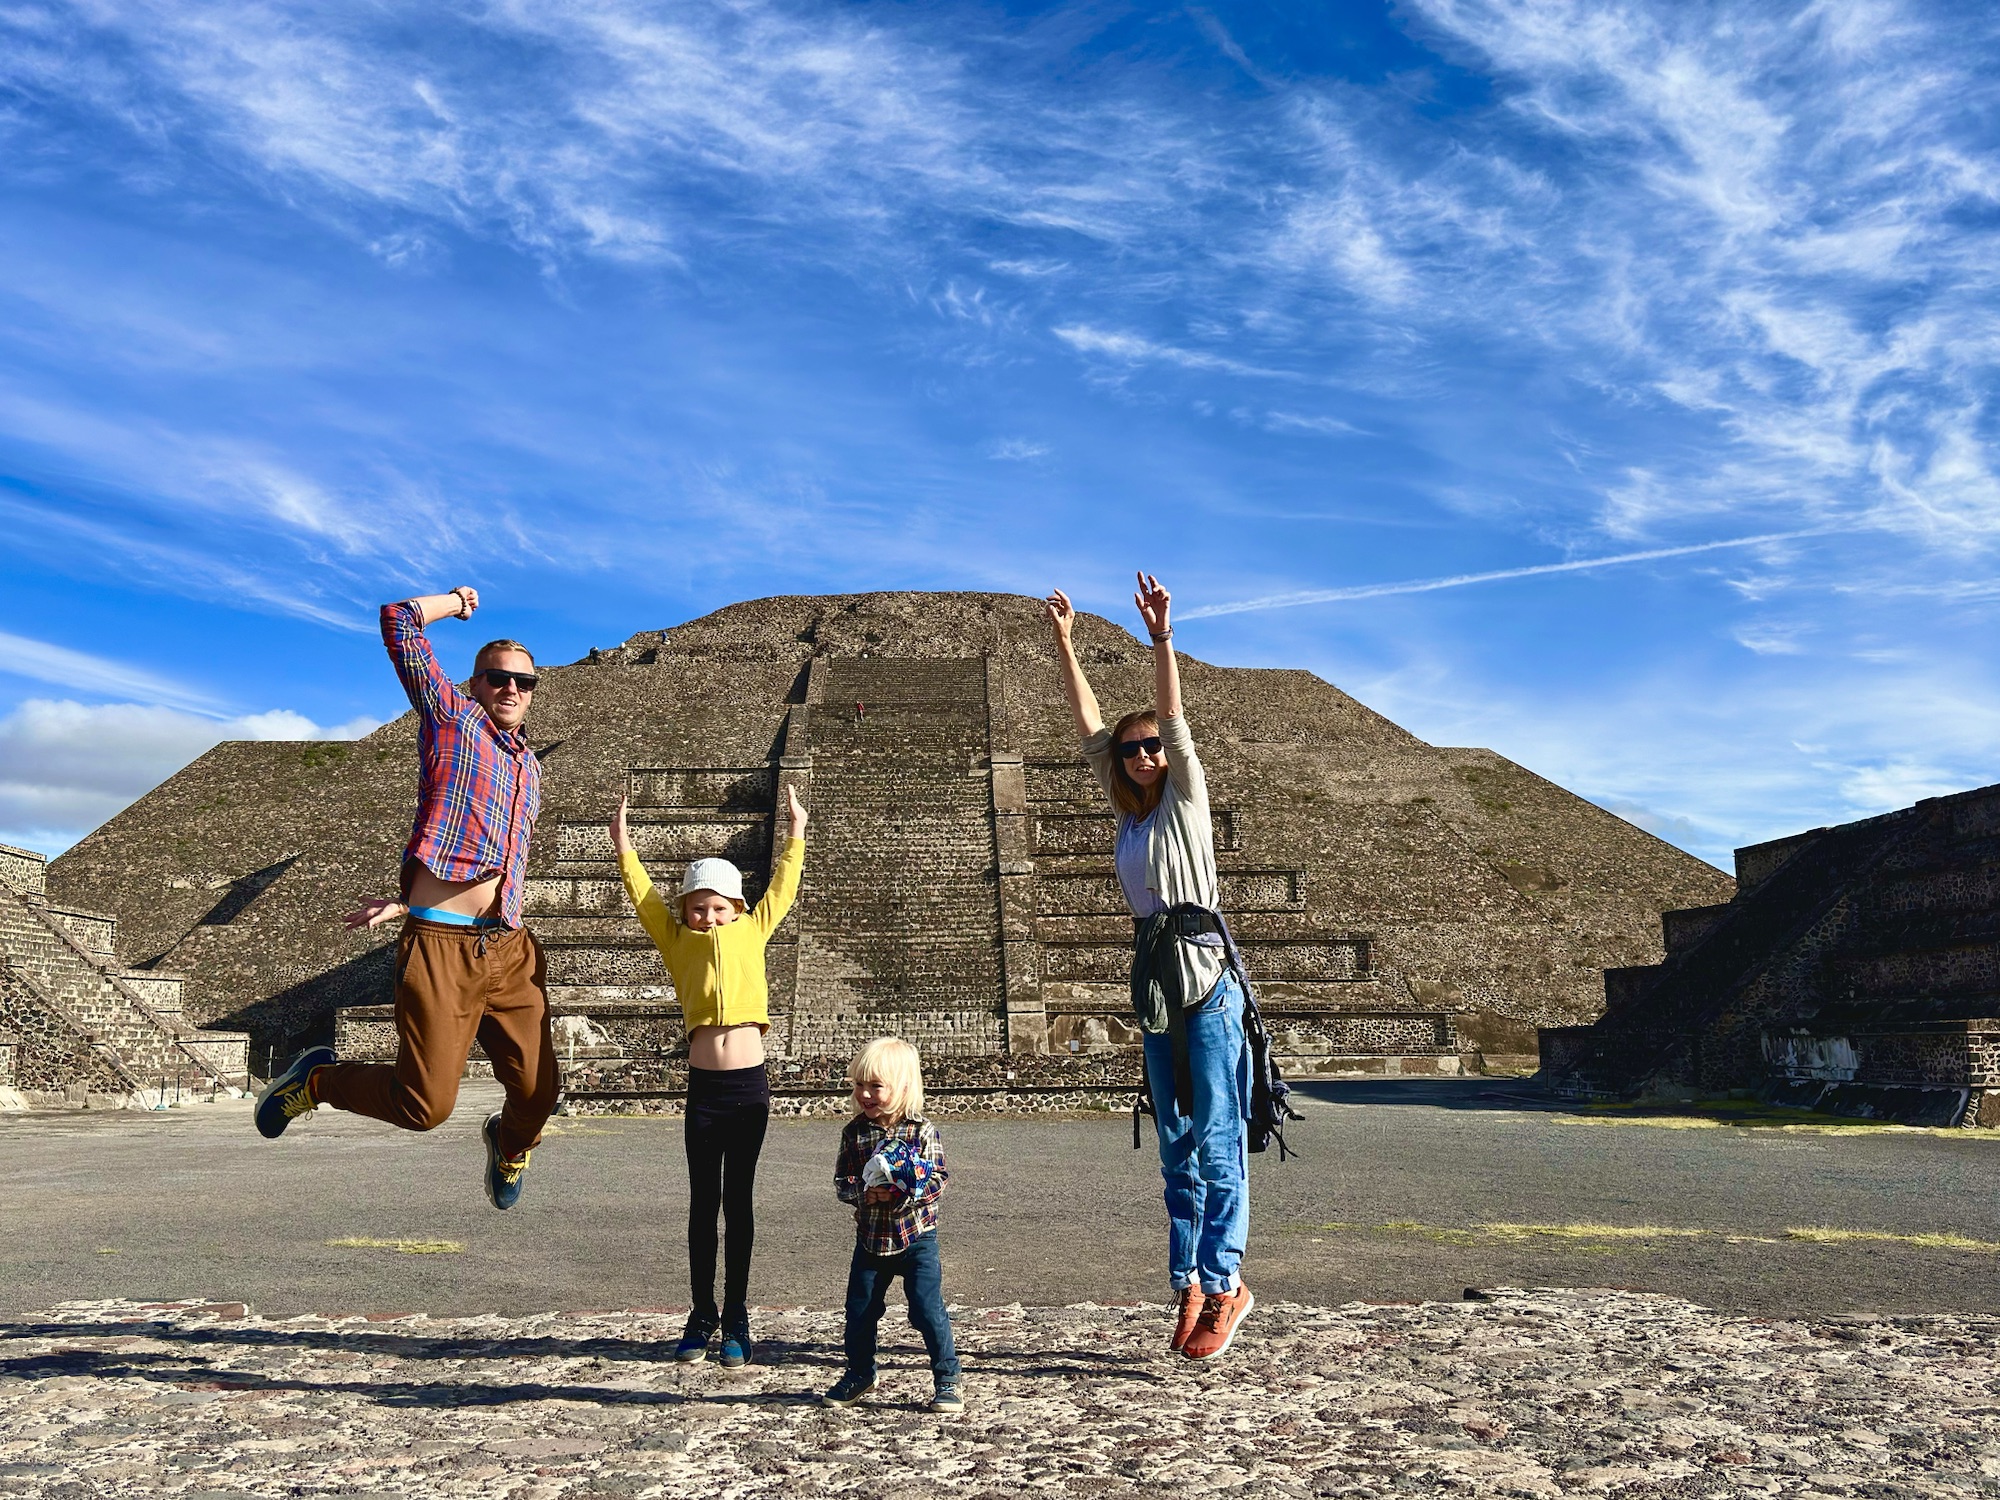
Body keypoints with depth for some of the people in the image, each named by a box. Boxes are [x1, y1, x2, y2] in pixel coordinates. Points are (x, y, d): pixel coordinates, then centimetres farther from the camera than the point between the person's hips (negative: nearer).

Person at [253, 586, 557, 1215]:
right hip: (441, 948, -6)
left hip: (509, 950, 6)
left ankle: (509, 1144, 41)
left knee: (537, 1093, 5)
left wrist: (405, 907, 16)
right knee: (424, 1105, -7)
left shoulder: (530, 769, 21)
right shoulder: (451, 716, 4)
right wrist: (457, 601, 13)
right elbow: (399, 621, -6)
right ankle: (317, 1077, 21)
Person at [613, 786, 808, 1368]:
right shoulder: (678, 941, 8)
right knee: (703, 1202, 7)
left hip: (750, 1085, 0)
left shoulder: (752, 932, 9)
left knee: (738, 1201, 8)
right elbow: (645, 899, 8)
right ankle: (701, 1317, 18)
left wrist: (796, 834, 20)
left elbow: (782, 889, 17)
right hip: (703, 1086, 0)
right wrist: (623, 848, 5)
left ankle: (736, 1319, 16)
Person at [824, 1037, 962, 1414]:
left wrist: (907, 1190, -27)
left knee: (928, 1309, -5)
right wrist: (864, 1192, -21)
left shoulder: (922, 1131, -11)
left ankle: (946, 1378, 12)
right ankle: (859, 1374, 34)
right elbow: (841, 1180, -2)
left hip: (916, 1235, -3)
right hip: (871, 1237, 3)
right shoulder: (855, 1132, -3)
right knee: (859, 1311, 13)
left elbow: (938, 1178, -11)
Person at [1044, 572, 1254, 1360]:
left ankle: (1224, 1281, 0)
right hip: (1154, 987, 7)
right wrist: (1063, 642, 9)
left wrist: (1160, 637, -24)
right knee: (1176, 1143, 8)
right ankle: (1191, 1285, 14)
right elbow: (1090, 726, 13)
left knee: (1216, 1137, -6)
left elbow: (1174, 721, -13)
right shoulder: (1129, 811, 14)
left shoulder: (1186, 799, 1)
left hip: (1206, 982, -6)